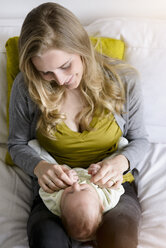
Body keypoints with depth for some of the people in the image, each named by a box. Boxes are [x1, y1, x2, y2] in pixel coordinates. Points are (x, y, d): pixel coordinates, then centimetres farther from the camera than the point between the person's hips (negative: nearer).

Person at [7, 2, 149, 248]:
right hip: (55, 190, 1)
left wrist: (121, 162, -16)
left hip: (113, 186, 0)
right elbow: (17, 144, 7)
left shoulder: (123, 79, -6)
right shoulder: (26, 87, -6)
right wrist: (39, 167, -15)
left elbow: (139, 139, 7)